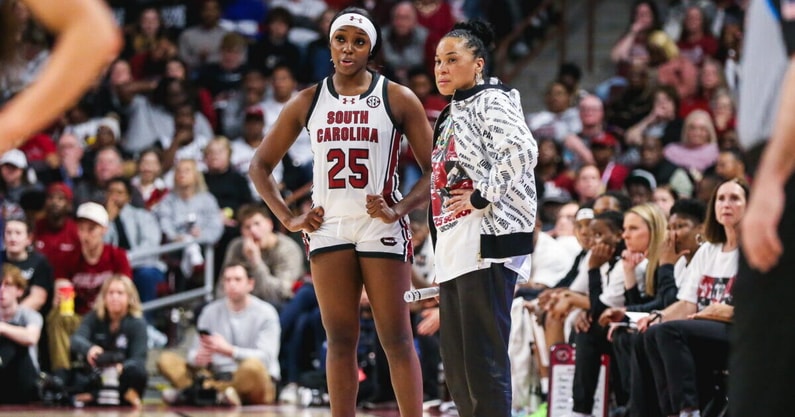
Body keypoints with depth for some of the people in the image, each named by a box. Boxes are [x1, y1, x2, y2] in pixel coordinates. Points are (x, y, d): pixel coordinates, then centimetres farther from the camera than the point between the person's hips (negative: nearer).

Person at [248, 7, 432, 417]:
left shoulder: (397, 99, 0)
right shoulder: (307, 102, 8)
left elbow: (433, 168, 1)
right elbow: (260, 165, 15)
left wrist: (401, 209, -12)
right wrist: (288, 218, 5)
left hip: (380, 226, -3)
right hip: (328, 226, 3)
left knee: (396, 339, -3)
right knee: (340, 340, 4)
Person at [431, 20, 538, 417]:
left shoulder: (491, 101, -6)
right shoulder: (452, 114, 22)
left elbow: (522, 152, -24)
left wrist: (481, 197, -18)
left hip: (486, 242, -10)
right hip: (453, 250, 10)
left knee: (482, 358, -10)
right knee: (455, 363, 11)